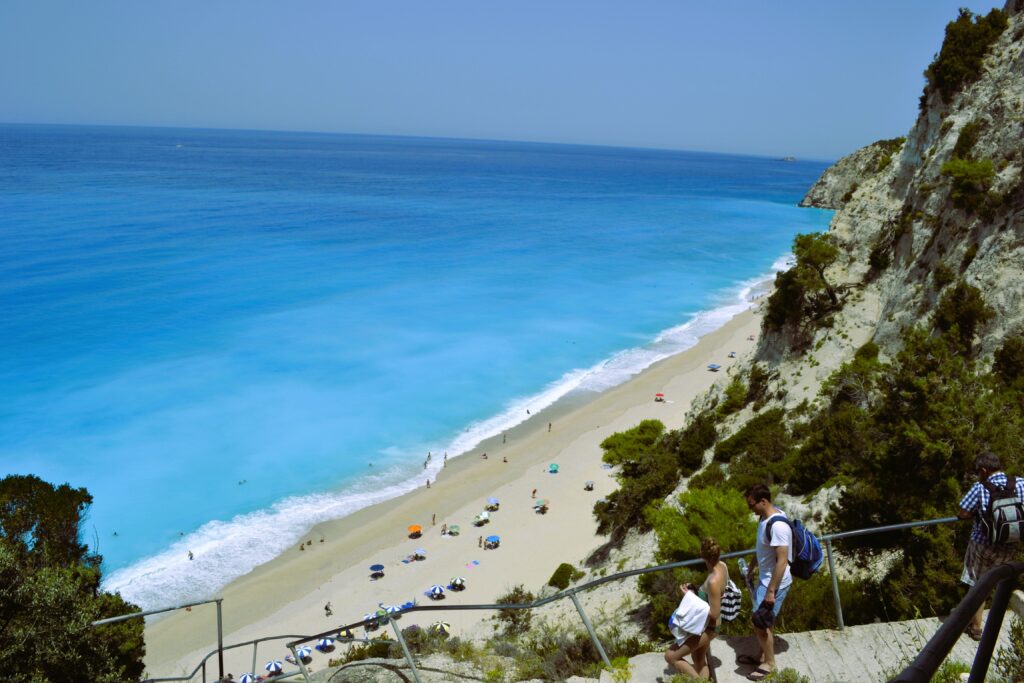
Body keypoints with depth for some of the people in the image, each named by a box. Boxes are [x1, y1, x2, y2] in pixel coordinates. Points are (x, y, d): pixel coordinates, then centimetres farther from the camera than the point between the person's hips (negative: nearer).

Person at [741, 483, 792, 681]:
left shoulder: (778, 525, -30)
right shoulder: (765, 518, 0)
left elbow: (782, 561, -28)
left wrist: (771, 591, -24)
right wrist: (751, 569, 24)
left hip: (775, 583, -9)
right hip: (764, 578, 9)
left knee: (760, 623, 2)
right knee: (760, 623, 20)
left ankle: (769, 663, 20)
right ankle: (763, 656, 36)